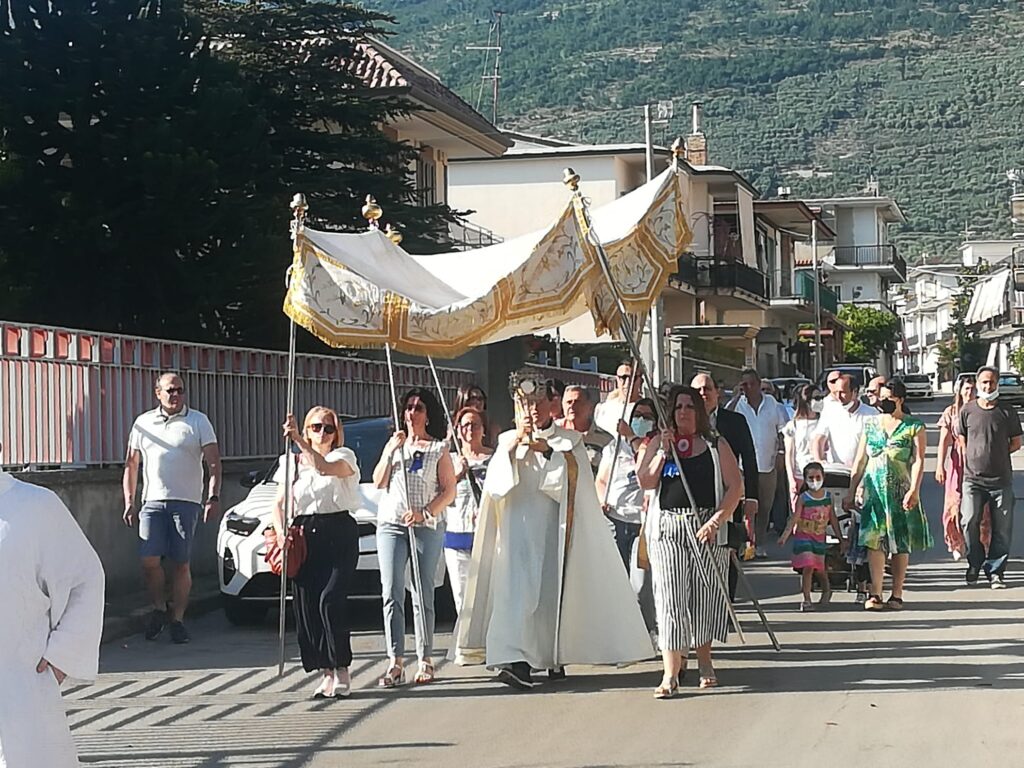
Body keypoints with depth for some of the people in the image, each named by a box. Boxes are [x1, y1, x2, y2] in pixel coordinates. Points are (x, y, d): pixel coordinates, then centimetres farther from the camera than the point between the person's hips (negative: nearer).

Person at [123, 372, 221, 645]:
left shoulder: (198, 422, 5)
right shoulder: (143, 423, 12)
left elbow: (214, 462, 1)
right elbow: (132, 464, 15)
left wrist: (214, 497, -12)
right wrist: (129, 503, 7)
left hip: (186, 502, -2)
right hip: (153, 501, 2)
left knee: (181, 563, -1)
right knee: (149, 560, -9)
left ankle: (177, 619, 8)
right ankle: (159, 608, 13)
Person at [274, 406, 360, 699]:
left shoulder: (344, 457, 6)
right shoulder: (293, 462, 17)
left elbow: (325, 467, -18)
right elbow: (280, 503, 11)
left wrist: (299, 440, -22)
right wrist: (281, 530, -6)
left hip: (339, 535, -4)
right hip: (305, 537, 4)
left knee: (330, 600, -18)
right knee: (305, 605, -2)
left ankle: (341, 669, -9)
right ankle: (326, 673, 6)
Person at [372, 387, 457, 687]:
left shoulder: (439, 449, 7)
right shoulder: (394, 444, 17)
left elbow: (449, 491, 0)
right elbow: (378, 482, 8)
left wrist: (425, 513, -14)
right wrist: (391, 451, -4)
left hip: (427, 526, -3)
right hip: (390, 524, 3)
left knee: (423, 595, -2)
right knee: (391, 594, -6)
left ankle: (425, 661, 4)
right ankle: (395, 662, -7)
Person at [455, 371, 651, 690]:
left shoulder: (569, 440, 9)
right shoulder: (509, 440, 12)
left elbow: (573, 475, -7)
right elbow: (495, 481, -2)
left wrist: (548, 451, -19)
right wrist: (512, 445, -14)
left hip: (555, 525, 0)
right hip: (519, 523, 0)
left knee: (555, 589, 1)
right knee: (518, 586, -15)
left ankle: (555, 657, 17)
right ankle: (515, 660, -23)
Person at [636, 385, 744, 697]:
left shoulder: (716, 446, 8)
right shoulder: (658, 444, 11)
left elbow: (736, 487, 1)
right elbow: (645, 482, 0)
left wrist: (717, 519, -11)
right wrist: (664, 452, -9)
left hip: (707, 528, 0)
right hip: (668, 527, 0)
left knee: (705, 596, 6)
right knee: (670, 597, -8)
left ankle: (704, 661, 26)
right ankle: (671, 674, -10)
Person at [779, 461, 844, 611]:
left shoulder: (828, 497, 2)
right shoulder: (803, 498, -8)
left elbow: (833, 519, 9)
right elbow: (794, 518, -14)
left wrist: (841, 539, 11)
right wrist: (785, 535, -26)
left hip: (819, 537, 3)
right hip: (803, 536, -3)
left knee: (819, 569, 12)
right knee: (808, 567, -13)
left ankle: (826, 590, 40)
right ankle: (807, 600, -7)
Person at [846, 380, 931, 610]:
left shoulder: (914, 426, 2)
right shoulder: (871, 425, 13)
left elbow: (918, 461, -6)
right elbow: (860, 460, 15)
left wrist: (914, 490, -18)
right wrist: (851, 492, 11)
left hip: (900, 490, -2)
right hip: (873, 488, 2)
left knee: (900, 542, 2)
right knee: (873, 539, -8)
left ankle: (897, 594, 10)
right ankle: (875, 593, -10)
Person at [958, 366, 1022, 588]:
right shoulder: (967, 411, 5)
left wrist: (996, 454, 2)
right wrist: (976, 458, 4)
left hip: (1001, 479, 0)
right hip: (973, 478, 0)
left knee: (1002, 528, 0)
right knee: (968, 522, -10)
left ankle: (995, 570, 11)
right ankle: (975, 563, 11)